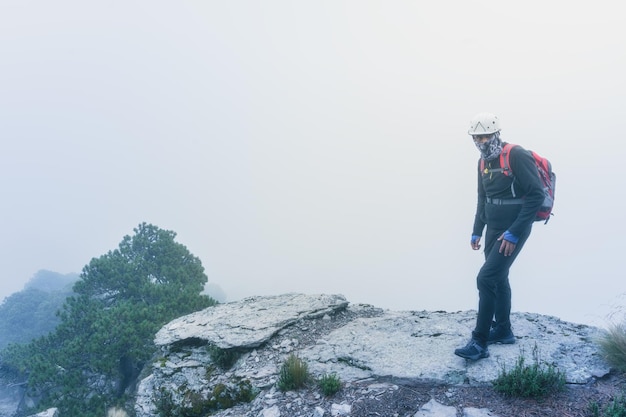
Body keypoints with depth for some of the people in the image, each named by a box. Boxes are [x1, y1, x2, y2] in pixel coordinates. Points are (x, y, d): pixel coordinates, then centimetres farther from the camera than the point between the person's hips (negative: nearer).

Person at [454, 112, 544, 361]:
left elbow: (536, 195, -20)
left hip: (513, 230, -8)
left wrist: (514, 233, -21)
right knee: (498, 278, 16)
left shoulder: (517, 156, -17)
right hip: (493, 229, 8)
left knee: (486, 278, -14)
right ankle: (503, 330, 32)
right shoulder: (484, 162, 8)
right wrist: (477, 231, 15)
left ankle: (480, 343, -7)